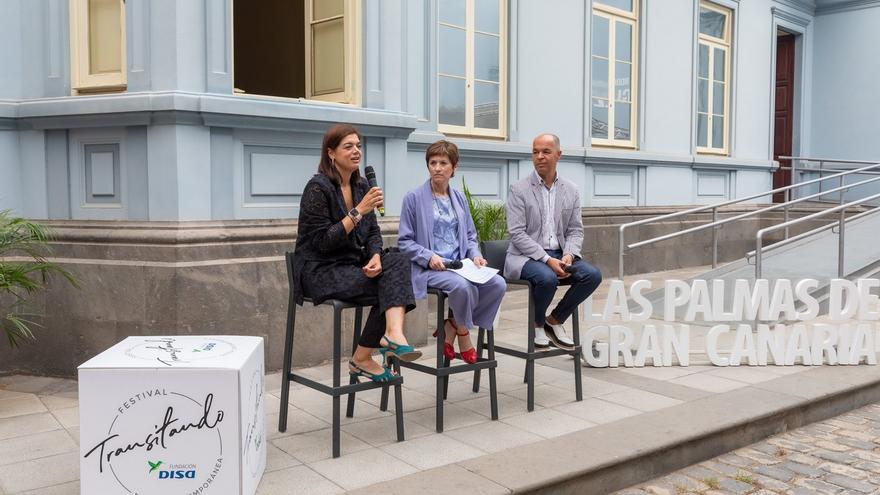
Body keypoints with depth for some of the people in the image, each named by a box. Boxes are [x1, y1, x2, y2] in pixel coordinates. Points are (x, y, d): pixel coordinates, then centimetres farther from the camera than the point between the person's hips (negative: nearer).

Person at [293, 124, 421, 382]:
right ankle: (362, 359, -13)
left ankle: (394, 332, -38)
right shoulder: (318, 188, -13)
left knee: (399, 261, -21)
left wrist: (375, 257, -14)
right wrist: (359, 210, -24)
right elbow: (323, 242, -19)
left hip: (353, 263, 7)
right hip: (320, 271, -6)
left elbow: (373, 232, 8)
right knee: (389, 285, -21)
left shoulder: (360, 186, 9)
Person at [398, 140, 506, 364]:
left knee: (498, 284, -20)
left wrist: (475, 255, 0)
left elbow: (470, 236, 21)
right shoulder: (414, 198, -1)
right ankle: (463, 333, -4)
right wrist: (428, 257, -18)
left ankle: (451, 327, -4)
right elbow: (404, 241, -2)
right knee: (463, 286, -35)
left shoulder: (460, 198, 15)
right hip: (429, 268, -5)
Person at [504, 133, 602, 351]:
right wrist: (547, 260, -21)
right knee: (548, 278, -34)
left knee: (593, 274, -19)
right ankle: (537, 324, -2)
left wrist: (568, 255, -13)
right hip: (526, 256, -5)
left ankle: (555, 320, 2)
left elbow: (575, 231, 9)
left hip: (559, 254, 5)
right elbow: (516, 233, -12)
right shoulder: (519, 189, -5)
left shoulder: (571, 190, 9)